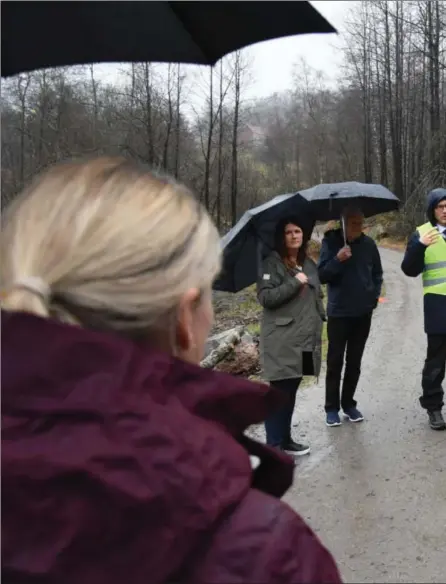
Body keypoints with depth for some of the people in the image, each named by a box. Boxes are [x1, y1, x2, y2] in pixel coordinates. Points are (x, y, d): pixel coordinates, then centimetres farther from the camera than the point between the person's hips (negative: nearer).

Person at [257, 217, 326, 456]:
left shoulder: (309, 264, 15)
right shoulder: (272, 263, -8)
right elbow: (265, 297, -17)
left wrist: (319, 321, 17)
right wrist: (294, 283, -18)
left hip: (305, 340, 7)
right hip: (282, 342, -7)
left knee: (291, 392, 15)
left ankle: (285, 439, 25)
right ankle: (274, 446, 1)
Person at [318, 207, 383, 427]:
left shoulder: (368, 244, 0)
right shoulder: (331, 242, -8)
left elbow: (377, 273, 11)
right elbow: (321, 275, -12)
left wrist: (375, 295, -2)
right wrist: (338, 260, -27)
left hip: (363, 312, 3)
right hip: (338, 312, -3)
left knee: (354, 361, 12)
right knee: (335, 361, 3)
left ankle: (349, 403, 24)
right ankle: (332, 407, 12)